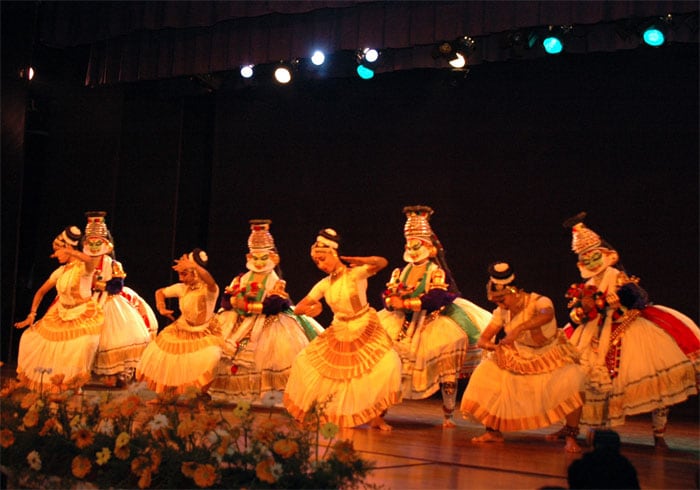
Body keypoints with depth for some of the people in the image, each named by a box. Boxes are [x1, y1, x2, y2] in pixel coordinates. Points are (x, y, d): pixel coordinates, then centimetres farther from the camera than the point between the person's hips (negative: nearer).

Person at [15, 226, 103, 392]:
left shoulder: (83, 267, -14)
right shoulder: (60, 272, 6)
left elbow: (89, 259, -41)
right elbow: (41, 292, 13)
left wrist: (67, 251, -38)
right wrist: (31, 315, 6)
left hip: (83, 316, -7)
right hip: (61, 315, 8)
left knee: (83, 344, -35)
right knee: (31, 339, 7)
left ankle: (76, 382, -14)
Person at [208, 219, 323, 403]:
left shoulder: (276, 282, -3)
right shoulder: (241, 279, 10)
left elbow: (273, 306, -18)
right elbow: (225, 301, 3)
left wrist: (247, 305, -17)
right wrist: (241, 297, -16)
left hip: (269, 324, -4)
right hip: (239, 325, 4)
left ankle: (269, 394, -17)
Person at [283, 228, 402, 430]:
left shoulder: (355, 274, -15)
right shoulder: (324, 285, 0)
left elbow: (382, 263, -32)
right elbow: (298, 308, 2)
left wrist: (351, 260, -29)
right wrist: (311, 309, -22)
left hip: (366, 331, -5)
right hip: (338, 334, 5)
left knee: (388, 364, -27)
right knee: (304, 362, 2)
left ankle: (377, 416, -10)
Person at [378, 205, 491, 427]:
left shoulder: (436, 272, -3)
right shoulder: (401, 272, 14)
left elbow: (436, 298, -18)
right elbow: (387, 294, 5)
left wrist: (406, 303, -20)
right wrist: (393, 298, -19)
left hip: (433, 322, -4)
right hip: (403, 324, 4)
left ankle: (448, 416, -11)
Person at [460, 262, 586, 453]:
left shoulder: (539, 301, -25)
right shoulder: (502, 312, -7)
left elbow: (547, 315, -50)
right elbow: (483, 339, -7)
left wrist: (519, 328, -63)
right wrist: (491, 346, -32)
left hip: (551, 356, -5)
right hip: (520, 358, 5)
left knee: (571, 381, -34)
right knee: (487, 374, -12)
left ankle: (571, 436, -16)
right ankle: (494, 432, 4)